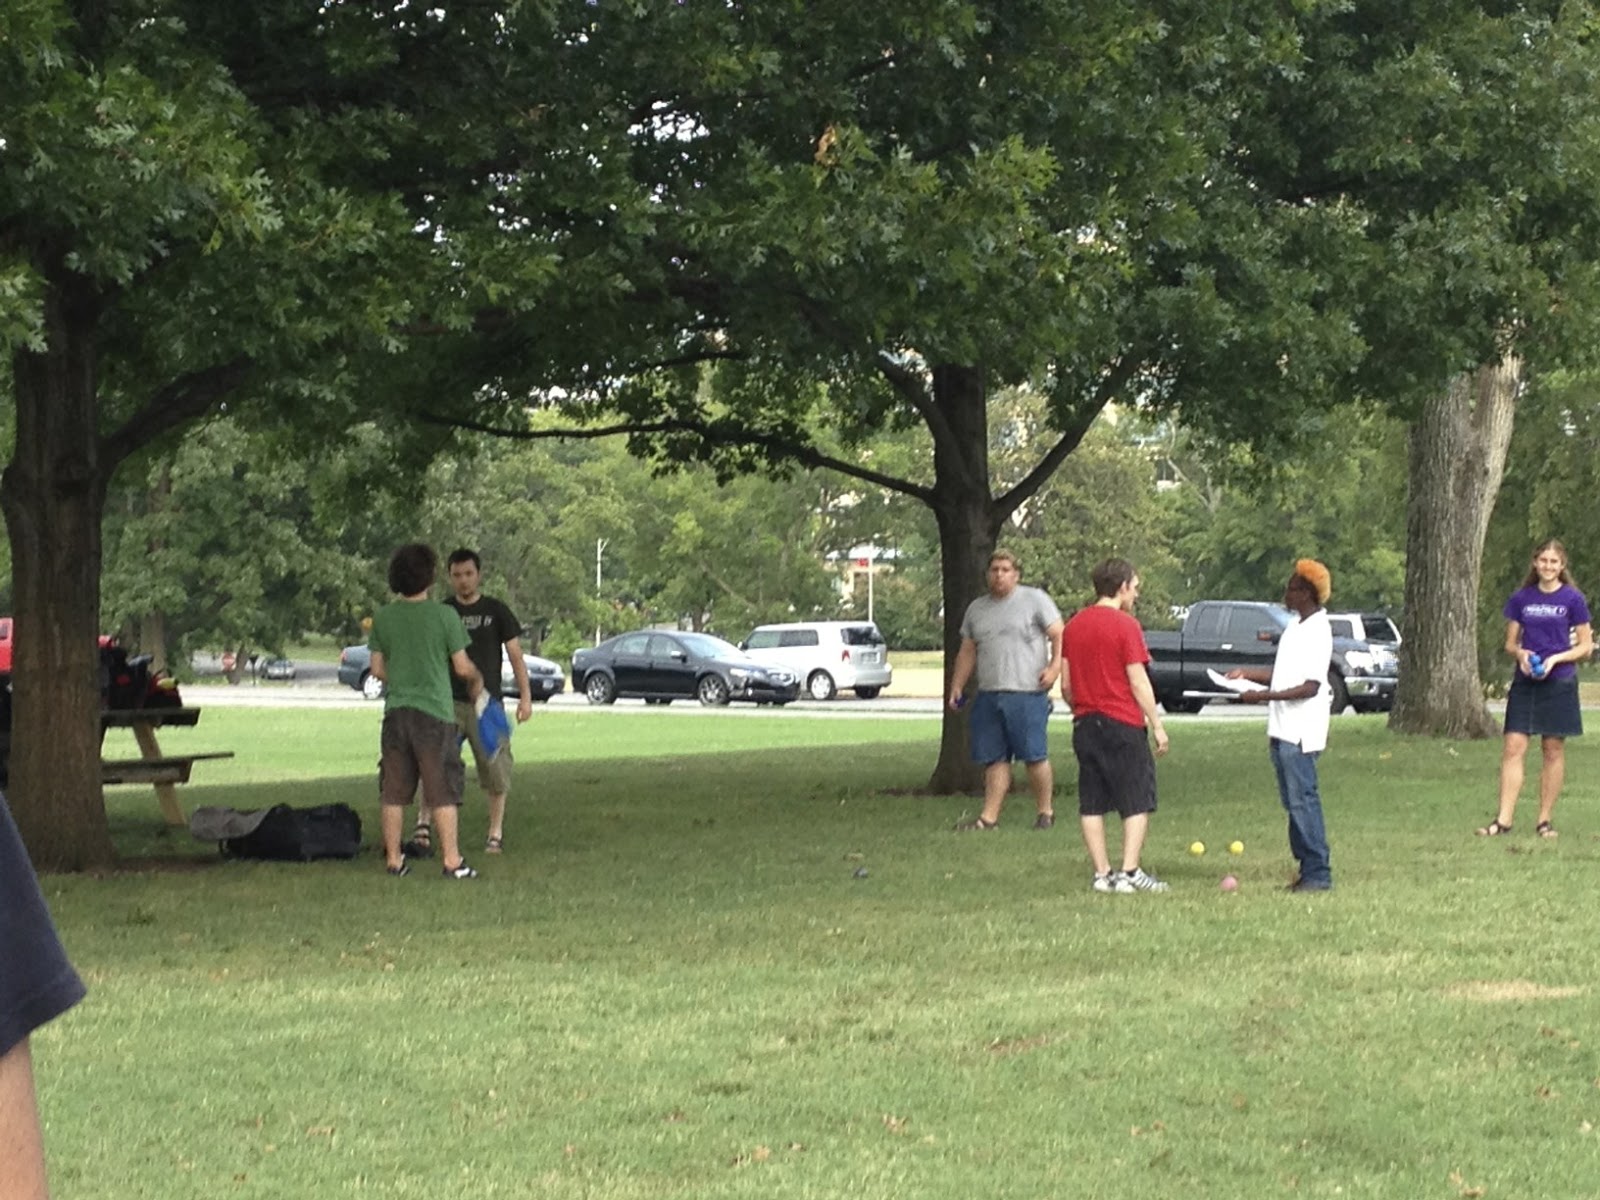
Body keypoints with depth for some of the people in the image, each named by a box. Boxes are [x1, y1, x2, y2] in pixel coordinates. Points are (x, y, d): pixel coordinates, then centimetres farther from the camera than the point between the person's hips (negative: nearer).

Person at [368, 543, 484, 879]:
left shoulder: (383, 618, 2)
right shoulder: (444, 616, -9)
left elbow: (377, 669, 8)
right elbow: (462, 667, -5)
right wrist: (477, 680, 17)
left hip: (395, 712, 4)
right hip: (435, 712, -4)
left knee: (394, 791, 10)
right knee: (443, 791, 1)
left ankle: (393, 859, 13)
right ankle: (451, 860, 1)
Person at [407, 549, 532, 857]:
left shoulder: (496, 611, 4)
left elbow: (515, 655, 5)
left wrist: (525, 696, -2)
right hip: (449, 702, 0)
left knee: (495, 768, 2)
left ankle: (495, 832, 15)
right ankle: (423, 826, -17)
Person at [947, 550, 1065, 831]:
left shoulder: (1034, 599, 2)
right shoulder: (976, 609, 19)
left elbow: (1059, 635, -2)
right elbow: (967, 652, 24)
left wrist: (1055, 666, -16)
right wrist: (957, 686, 18)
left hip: (1027, 693, -5)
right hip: (988, 695, 5)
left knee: (1034, 755, -4)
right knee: (994, 759, 4)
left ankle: (1046, 811, 9)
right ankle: (989, 817, 3)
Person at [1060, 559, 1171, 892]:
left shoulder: (1073, 626, 9)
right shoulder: (1125, 625, -10)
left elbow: (1066, 685, 11)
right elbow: (1138, 682, -11)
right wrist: (1157, 725, -6)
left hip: (1085, 724, 6)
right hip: (1123, 724, -6)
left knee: (1091, 803, 7)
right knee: (1137, 801, 1)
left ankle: (1102, 874, 7)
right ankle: (1130, 872, -4)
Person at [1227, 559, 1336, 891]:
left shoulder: (1317, 632, -15)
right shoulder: (1296, 626, 15)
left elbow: (1310, 687, -20)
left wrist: (1264, 696, -22)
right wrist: (1247, 674, 12)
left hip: (1301, 733, -10)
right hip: (1283, 728, 10)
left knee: (1303, 800, -9)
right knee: (1293, 801, 12)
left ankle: (1318, 873, -6)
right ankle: (1307, 868, 17)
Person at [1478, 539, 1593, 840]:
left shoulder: (1573, 599, -1)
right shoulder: (1521, 598, 7)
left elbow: (1585, 646, 1)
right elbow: (1510, 642, 12)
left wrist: (1555, 659, -13)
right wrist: (1520, 653, -10)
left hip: (1559, 682, -2)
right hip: (1525, 681, 2)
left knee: (1553, 749, 3)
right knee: (1513, 747, -5)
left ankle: (1545, 820, 11)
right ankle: (1504, 819, -6)